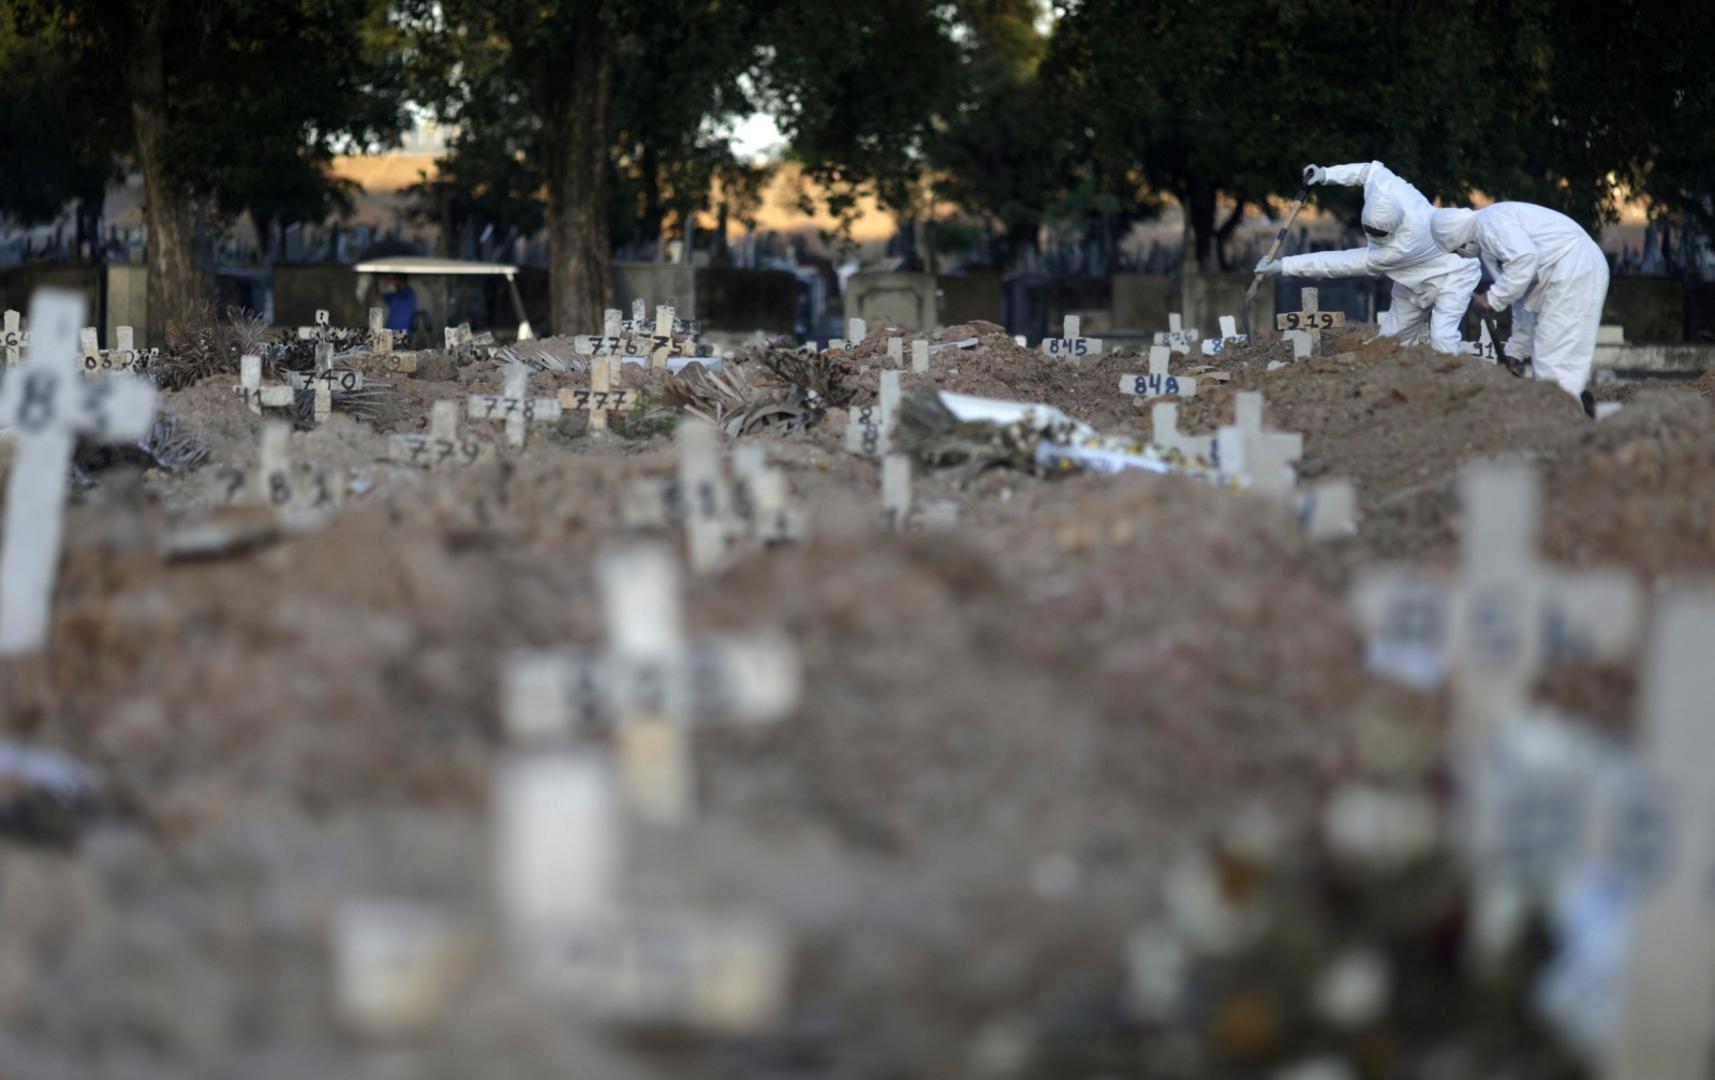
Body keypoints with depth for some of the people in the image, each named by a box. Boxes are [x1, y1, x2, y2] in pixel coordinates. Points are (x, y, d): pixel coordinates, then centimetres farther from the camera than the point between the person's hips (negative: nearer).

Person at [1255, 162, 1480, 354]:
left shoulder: (1401, 247, -43)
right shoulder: (1381, 184, -30)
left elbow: (1342, 264, -39)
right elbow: (1370, 169, -2)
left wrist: (1284, 266, -37)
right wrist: (1326, 174, -13)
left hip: (1451, 274, -8)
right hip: (1417, 278, 8)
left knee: (1441, 339, -27)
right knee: (1392, 337, 5)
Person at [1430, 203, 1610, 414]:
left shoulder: (1488, 222, -6)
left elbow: (1525, 257, -24)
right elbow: (1523, 295, 30)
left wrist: (1495, 298, -15)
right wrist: (1514, 352, 32)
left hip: (1573, 271, -11)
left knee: (1554, 361, -11)